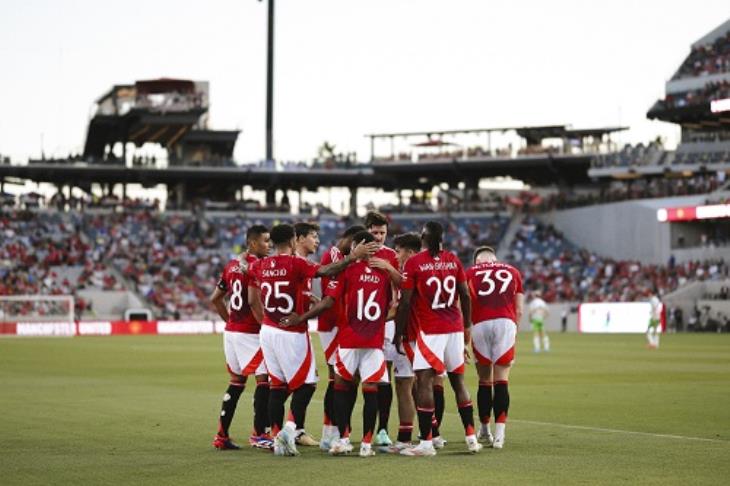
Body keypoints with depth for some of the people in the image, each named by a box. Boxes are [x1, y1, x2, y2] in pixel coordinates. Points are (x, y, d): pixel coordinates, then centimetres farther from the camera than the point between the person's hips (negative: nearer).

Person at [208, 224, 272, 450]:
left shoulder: (232, 265, 13)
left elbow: (215, 299, 18)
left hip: (231, 330, 9)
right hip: (250, 333, -9)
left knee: (236, 381, 15)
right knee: (264, 379, -3)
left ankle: (221, 436, 16)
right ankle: (258, 434, -2)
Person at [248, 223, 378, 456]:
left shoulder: (259, 266, 5)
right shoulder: (296, 264, -13)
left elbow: (252, 300, 11)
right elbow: (325, 271, -24)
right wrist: (352, 257, -21)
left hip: (268, 331, 6)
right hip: (292, 334, -6)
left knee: (277, 386, 11)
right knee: (304, 385, 4)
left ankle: (277, 438, 10)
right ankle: (289, 428, -12)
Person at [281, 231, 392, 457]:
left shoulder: (347, 269, -4)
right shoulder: (385, 271, 6)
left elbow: (328, 302, -9)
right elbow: (390, 306, 14)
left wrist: (300, 318, -3)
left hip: (349, 339, -2)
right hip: (375, 340, 2)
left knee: (342, 386, 10)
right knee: (371, 390, 2)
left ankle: (343, 439, 5)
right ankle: (367, 443, 1)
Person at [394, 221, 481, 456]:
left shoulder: (414, 263, -6)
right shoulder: (453, 260, 7)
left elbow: (405, 303, -7)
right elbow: (465, 296, 10)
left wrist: (398, 333, 1)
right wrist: (467, 325, 23)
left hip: (430, 330, -5)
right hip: (455, 328, 5)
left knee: (424, 382, -4)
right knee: (458, 381, 14)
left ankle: (426, 443, -9)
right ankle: (471, 437, 17)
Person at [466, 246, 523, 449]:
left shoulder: (470, 273, 18)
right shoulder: (512, 272, 22)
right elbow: (519, 311, 17)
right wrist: (513, 333, 25)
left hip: (480, 325, 0)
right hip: (506, 323, 0)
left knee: (484, 381, 13)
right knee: (501, 381, 2)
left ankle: (484, 430, 24)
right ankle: (499, 434, -6)